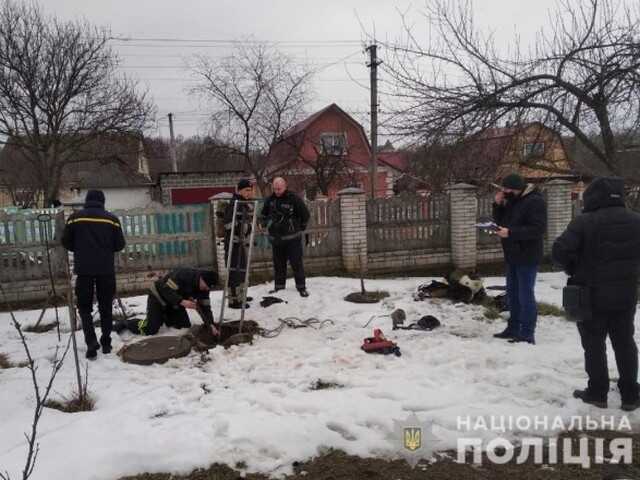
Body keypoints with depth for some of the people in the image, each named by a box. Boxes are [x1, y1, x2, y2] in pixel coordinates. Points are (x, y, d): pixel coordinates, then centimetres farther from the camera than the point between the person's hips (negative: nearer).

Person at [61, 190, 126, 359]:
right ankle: (106, 343, 16)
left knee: (85, 307, 9)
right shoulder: (111, 219, 0)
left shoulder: (75, 217, 0)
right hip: (106, 269, 1)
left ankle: (91, 342, -6)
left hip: (83, 269, 0)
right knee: (106, 307, 12)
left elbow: (66, 243, 6)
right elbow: (120, 245, 3)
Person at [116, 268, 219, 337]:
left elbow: (205, 306, -9)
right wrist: (182, 302, -47)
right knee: (150, 330, -15)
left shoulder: (204, 287, -11)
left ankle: (163, 318, 26)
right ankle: (124, 324, 10)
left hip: (174, 303, 8)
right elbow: (167, 290, -36)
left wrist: (211, 325, -21)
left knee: (185, 326, 3)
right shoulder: (183, 275, -34)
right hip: (158, 297, -7)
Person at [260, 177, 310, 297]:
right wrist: (266, 224, 17)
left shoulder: (293, 199, -11)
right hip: (276, 238, 5)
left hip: (292, 238, -5)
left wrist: (300, 227, 6)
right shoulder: (270, 200, 4)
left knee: (296, 263, -3)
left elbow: (305, 214, -2)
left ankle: (301, 287, 5)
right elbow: (264, 213, 24)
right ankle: (279, 286, 23)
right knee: (278, 264, 12)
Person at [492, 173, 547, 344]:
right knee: (512, 293, 16)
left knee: (525, 295, -5)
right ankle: (513, 328, 27)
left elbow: (538, 229, -23)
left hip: (527, 257, -9)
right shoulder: (511, 201, 13)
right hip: (512, 256, 9)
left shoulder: (535, 201, -15)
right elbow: (500, 221, 16)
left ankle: (527, 334, 2)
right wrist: (498, 205, 0)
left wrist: (510, 233, -27)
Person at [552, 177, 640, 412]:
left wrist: (574, 270, -5)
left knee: (594, 345, 8)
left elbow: (559, 251, -23)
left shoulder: (584, 222, -17)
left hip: (592, 295, -5)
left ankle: (597, 393, 16)